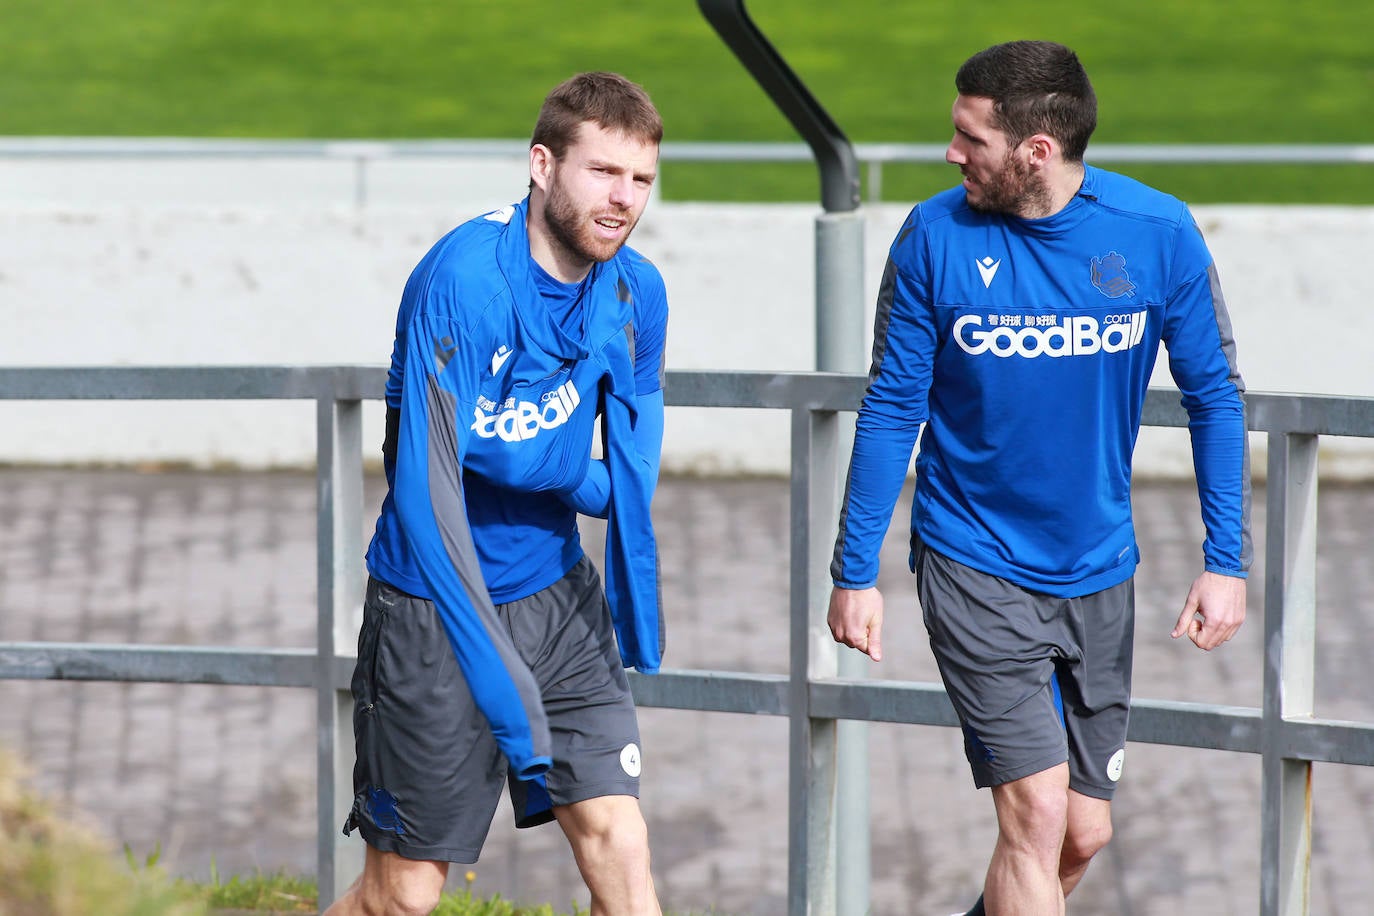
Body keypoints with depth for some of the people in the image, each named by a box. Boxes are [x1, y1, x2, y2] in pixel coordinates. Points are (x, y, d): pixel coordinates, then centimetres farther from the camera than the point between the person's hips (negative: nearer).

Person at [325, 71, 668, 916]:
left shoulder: (636, 292, -1)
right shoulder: (462, 280, -22)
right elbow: (427, 496, -27)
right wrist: (504, 686, -30)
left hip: (558, 597, 5)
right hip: (436, 606, -5)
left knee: (617, 840, -6)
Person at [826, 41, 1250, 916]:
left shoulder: (1159, 233, -9)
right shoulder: (936, 237, -12)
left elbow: (1214, 394, 0)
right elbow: (891, 409, -3)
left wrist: (1227, 562, -4)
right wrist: (855, 572, -3)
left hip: (1098, 573, 3)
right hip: (974, 568, -3)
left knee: (1083, 833, 10)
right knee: (1036, 811, -14)